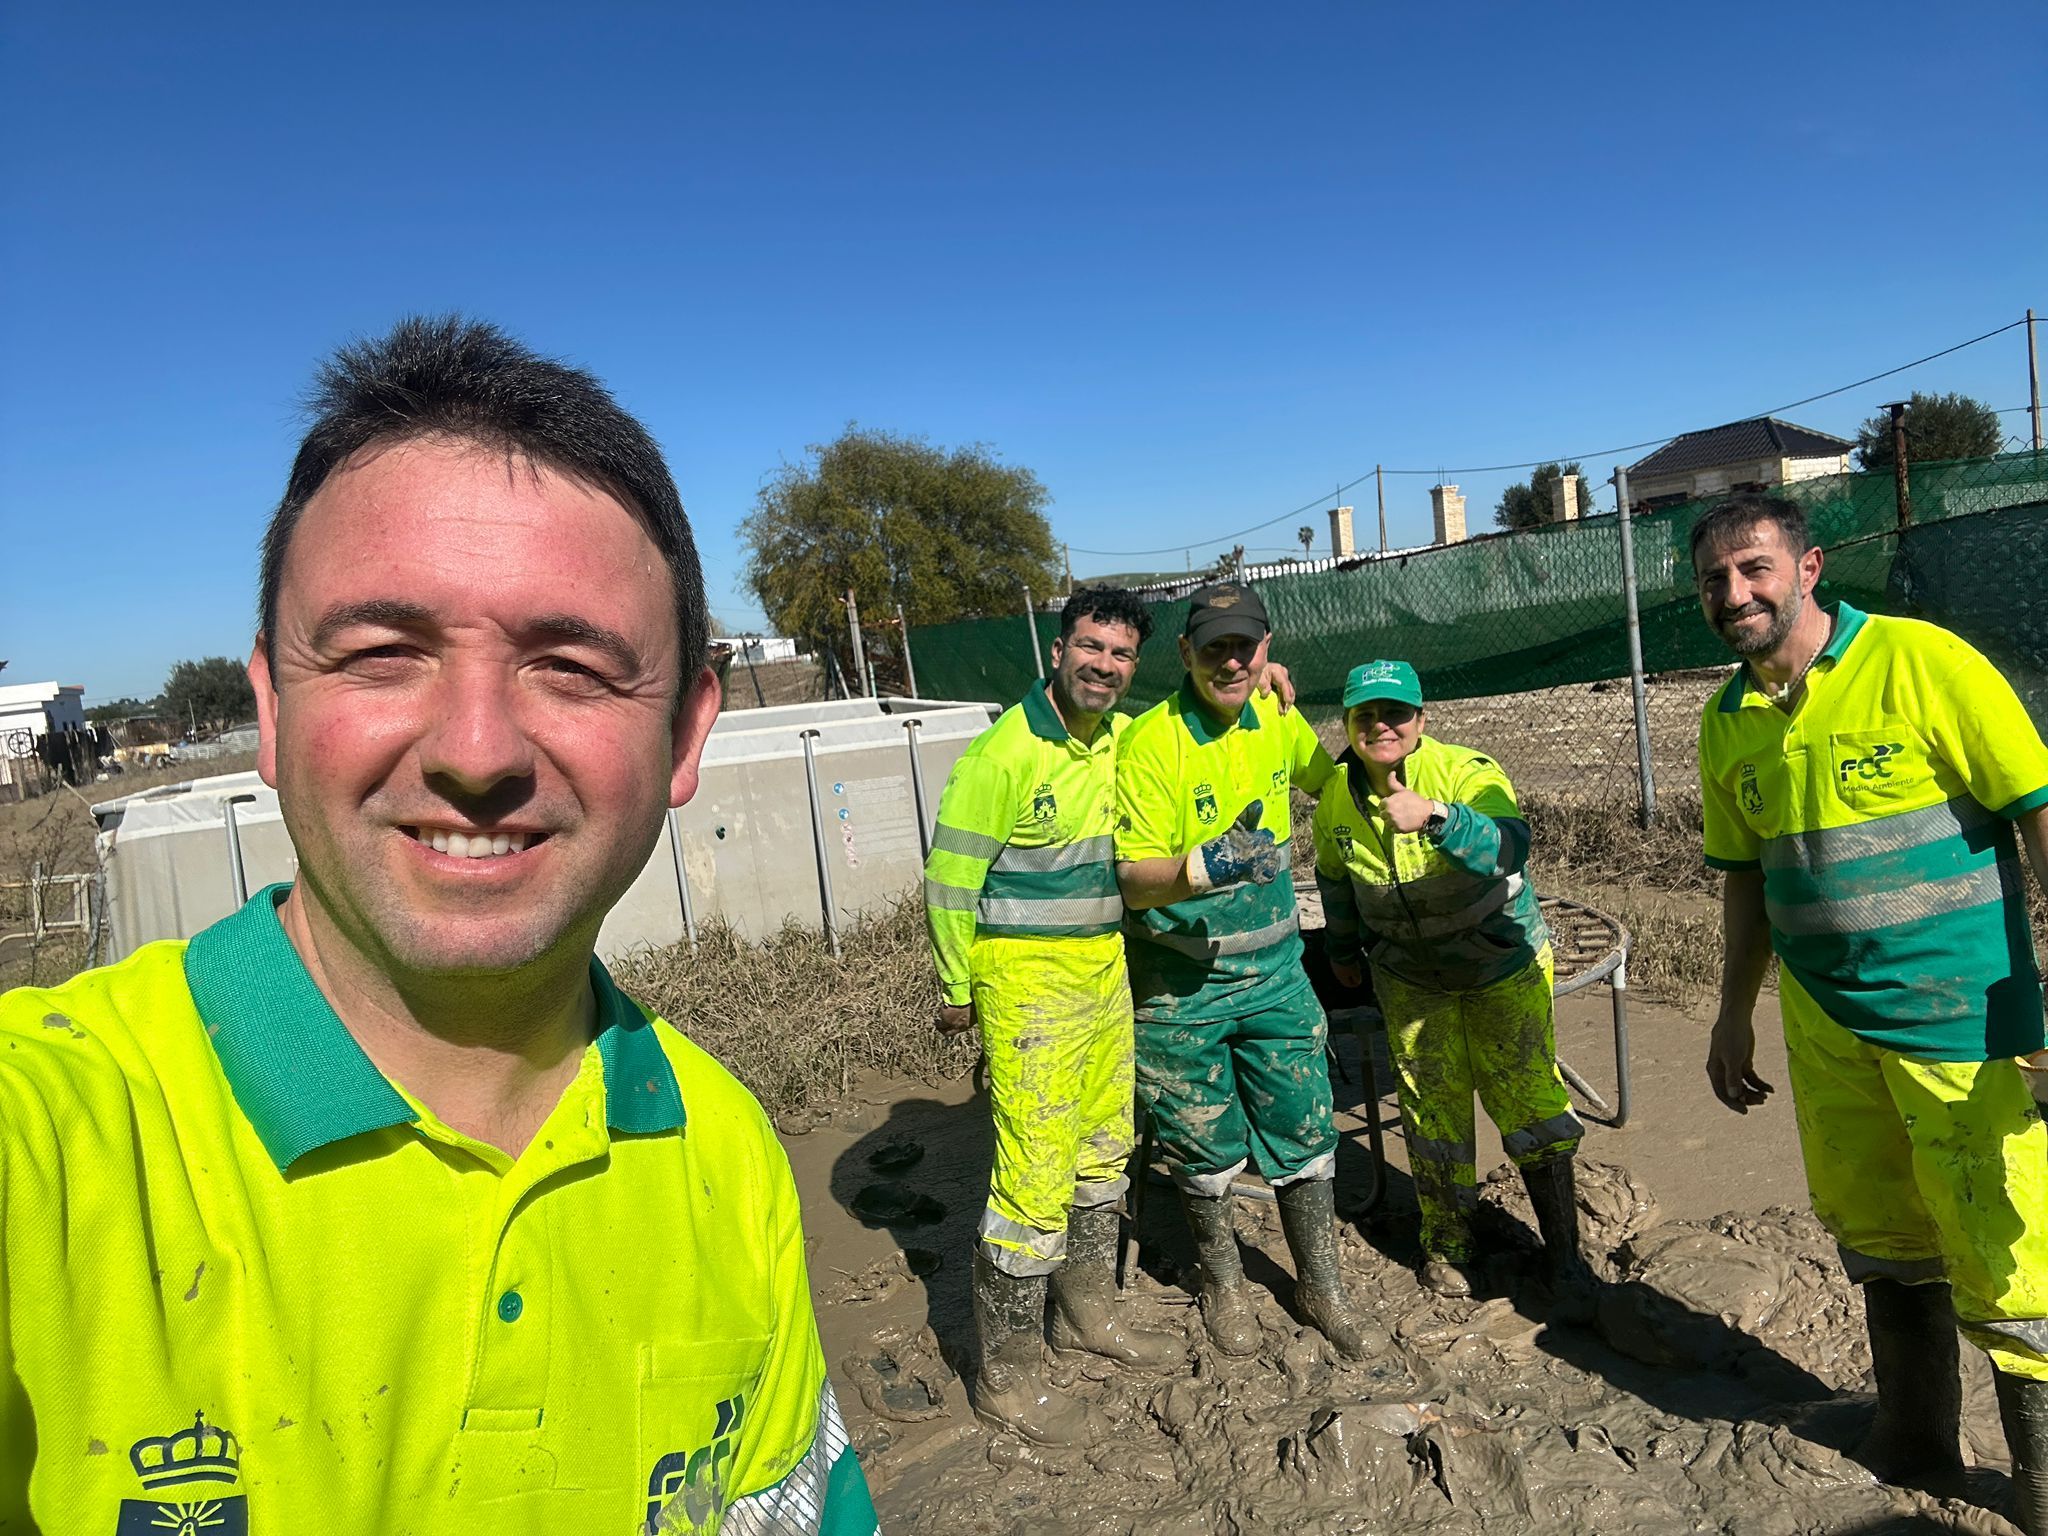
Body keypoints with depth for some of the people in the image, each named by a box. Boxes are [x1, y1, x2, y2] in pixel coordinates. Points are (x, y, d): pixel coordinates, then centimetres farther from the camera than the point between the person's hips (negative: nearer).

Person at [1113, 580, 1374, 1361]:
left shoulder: (1277, 720, 1)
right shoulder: (1150, 742, -19)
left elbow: (1323, 777, 26)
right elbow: (1133, 881, -25)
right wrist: (1207, 866, -39)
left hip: (1274, 970, 5)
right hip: (1181, 987, -4)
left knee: (1305, 1137, 11)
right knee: (1204, 1151, 12)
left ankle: (1320, 1289, 34)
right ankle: (1222, 1282, 38)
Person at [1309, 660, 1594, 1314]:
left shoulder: (1467, 773, -24)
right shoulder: (1337, 798, -10)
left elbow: (1508, 847, -44)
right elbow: (1334, 878, 10)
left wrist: (1435, 817, -61)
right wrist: (1343, 949, 21)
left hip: (1504, 964, -3)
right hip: (1411, 978, 3)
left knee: (1531, 1105, -2)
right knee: (1432, 1111, 7)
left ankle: (1563, 1252, 17)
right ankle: (1446, 1242, 28)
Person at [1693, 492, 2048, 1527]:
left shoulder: (1922, 663, -12)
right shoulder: (1728, 723, 4)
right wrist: (1734, 1018, 17)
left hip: (1964, 1016, -5)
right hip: (1828, 1025, 5)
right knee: (1883, 1243, 18)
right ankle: (1916, 1449, 38)